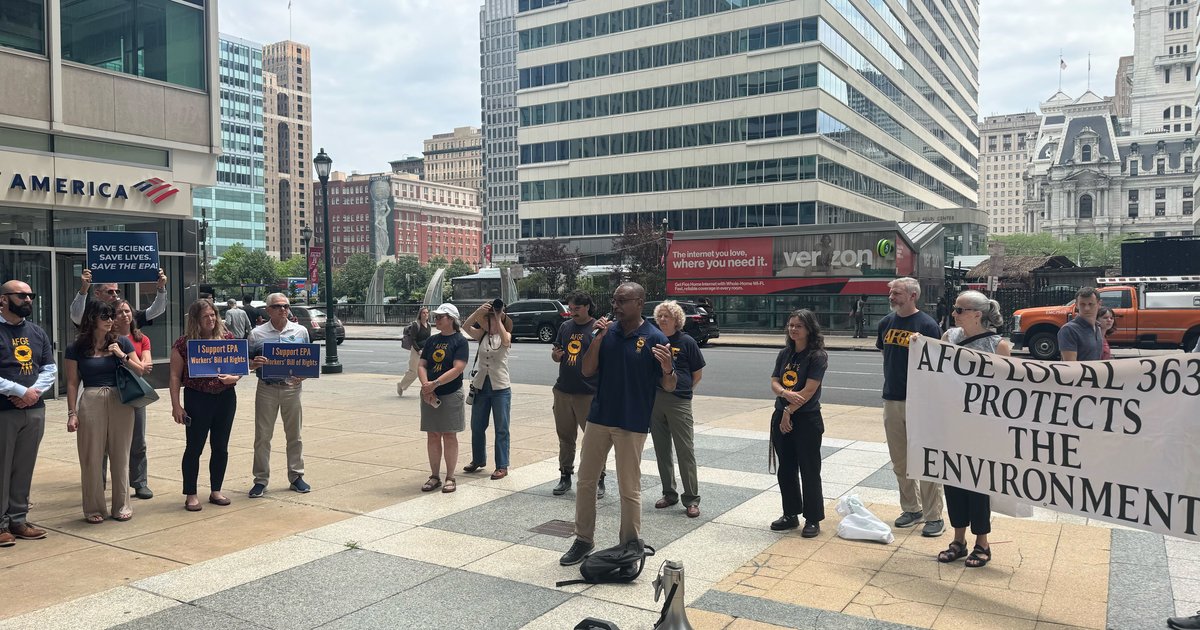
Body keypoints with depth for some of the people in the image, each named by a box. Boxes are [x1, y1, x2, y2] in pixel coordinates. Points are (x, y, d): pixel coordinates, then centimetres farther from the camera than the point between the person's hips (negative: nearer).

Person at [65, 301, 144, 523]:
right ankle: (94, 508, 13)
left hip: (121, 402, 1)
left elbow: (139, 371, 9)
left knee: (120, 456, 6)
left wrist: (122, 355, -7)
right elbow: (72, 383, 4)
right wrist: (72, 413, -2)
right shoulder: (76, 349, 4)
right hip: (91, 403, -1)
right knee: (91, 458, 2)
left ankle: (122, 506, 15)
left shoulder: (121, 343, 8)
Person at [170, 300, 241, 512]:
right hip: (197, 399, -3)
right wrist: (176, 405, -8)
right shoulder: (184, 343, -4)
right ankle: (190, 495, 13)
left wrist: (234, 377, -13)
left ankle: (216, 491, 23)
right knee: (194, 448, 2)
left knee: (220, 447, 10)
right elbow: (175, 376, -3)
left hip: (226, 398, 3)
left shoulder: (228, 338, 4)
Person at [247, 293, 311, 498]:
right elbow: (247, 361, 7)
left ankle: (296, 476, 18)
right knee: (262, 436, 2)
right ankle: (261, 480, 11)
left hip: (291, 387, 1)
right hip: (266, 388, -1)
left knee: (294, 435, 7)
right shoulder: (257, 333, 3)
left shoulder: (301, 331, 7)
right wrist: (255, 364, -16)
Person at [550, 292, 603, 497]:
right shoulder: (565, 327, 11)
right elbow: (556, 356, 17)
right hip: (563, 391, 6)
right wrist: (555, 354, -6)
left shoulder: (597, 328, -5)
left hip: (588, 394, -5)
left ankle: (598, 480, 8)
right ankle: (565, 476, 27)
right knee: (565, 437, 14)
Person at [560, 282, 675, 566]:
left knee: (629, 489, 7)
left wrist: (667, 369, -31)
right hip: (599, 417, 5)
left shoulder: (655, 338, -11)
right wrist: (598, 338, -14)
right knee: (585, 480, 13)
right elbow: (587, 371, -1)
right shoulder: (607, 331, 2)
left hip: (632, 423, -5)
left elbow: (669, 387, -8)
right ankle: (583, 540, 28)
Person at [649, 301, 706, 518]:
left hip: (679, 402, -4)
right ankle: (669, 493, 23)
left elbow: (698, 374, 6)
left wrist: (683, 390, 3)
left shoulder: (687, 342, 0)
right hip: (654, 400, 4)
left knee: (685, 450, -4)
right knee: (661, 450, 11)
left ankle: (691, 499, 2)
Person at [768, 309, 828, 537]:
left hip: (806, 419, -7)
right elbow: (774, 383, 4)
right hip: (781, 417, 7)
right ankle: (790, 515, 26)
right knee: (785, 469, 13)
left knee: (809, 471, 2)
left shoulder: (817, 356, -11)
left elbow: (809, 390, -17)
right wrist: (786, 393, -17)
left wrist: (789, 411, -13)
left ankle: (813, 520, 13)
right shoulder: (785, 354, 9)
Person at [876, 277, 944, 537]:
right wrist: (892, 381, 12)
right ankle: (911, 509, 26)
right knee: (900, 462, 13)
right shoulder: (886, 322, 7)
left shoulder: (927, 325, -9)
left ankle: (934, 516, 9)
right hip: (892, 400, 6)